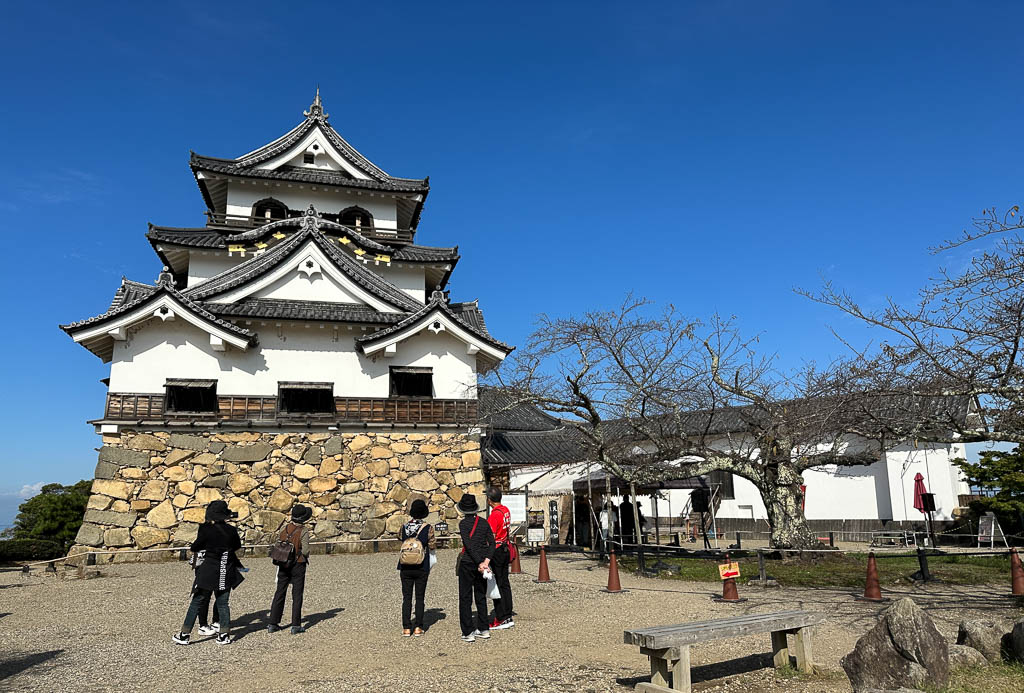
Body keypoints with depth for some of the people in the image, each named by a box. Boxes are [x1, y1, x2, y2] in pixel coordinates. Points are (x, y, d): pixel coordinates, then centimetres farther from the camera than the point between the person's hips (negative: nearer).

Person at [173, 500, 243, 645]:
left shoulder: (206, 529, -11)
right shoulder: (231, 530, -3)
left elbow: (195, 548, 0)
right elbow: (237, 546, 14)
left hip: (208, 572, -3)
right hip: (226, 573, 3)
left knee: (197, 602, 9)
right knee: (223, 603, 11)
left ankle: (185, 634, 12)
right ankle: (224, 635, 8)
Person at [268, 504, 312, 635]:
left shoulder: (285, 528, 3)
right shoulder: (304, 531, -13)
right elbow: (305, 550, -18)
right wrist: (306, 556, 4)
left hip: (283, 565, 5)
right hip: (298, 565, -5)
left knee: (279, 593, 13)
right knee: (297, 595, 3)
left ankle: (273, 624, 16)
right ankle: (296, 626, 5)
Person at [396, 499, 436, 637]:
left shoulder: (404, 527, -2)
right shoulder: (428, 528, -9)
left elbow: (399, 538, 17)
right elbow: (433, 546, -4)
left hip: (405, 567, 2)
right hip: (422, 568, -2)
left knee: (406, 598, 8)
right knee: (420, 598, 8)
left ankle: (406, 628, 7)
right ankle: (418, 628, 8)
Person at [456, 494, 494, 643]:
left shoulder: (463, 523, -10)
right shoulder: (484, 523, 5)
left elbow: (469, 545, -17)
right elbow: (492, 543, -3)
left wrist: (480, 563, -16)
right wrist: (486, 560, -10)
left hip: (467, 563, -5)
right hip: (483, 563, 5)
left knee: (465, 598, 5)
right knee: (481, 597, 17)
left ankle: (468, 633, 5)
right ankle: (484, 629, 22)